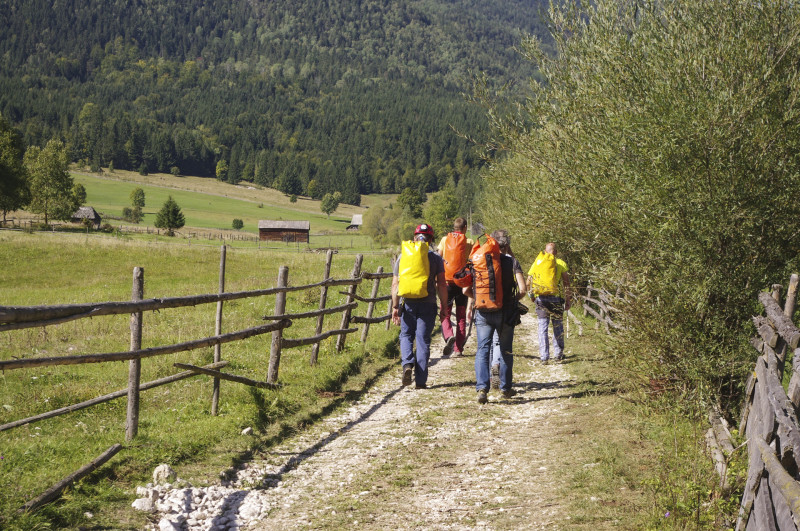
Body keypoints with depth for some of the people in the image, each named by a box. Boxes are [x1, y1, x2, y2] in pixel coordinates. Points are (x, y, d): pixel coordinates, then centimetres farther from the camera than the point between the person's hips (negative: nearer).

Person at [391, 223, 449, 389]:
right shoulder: (435, 258, 0)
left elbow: (395, 284, 0)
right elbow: (441, 284, -4)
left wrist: (395, 307, 3)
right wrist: (444, 307, 2)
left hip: (407, 304, 1)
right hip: (428, 304, -1)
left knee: (406, 336, 17)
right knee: (423, 340, 4)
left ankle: (407, 363, -9)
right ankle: (421, 380, 3)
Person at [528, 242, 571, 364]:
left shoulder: (537, 263, 7)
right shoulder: (561, 263, 2)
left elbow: (528, 282, 7)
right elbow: (566, 283, -1)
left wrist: (532, 295, 21)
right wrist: (568, 300, 4)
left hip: (540, 298, 1)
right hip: (556, 298, -1)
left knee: (543, 328, 3)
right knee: (558, 327, 13)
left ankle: (544, 357, 0)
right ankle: (558, 354, 16)